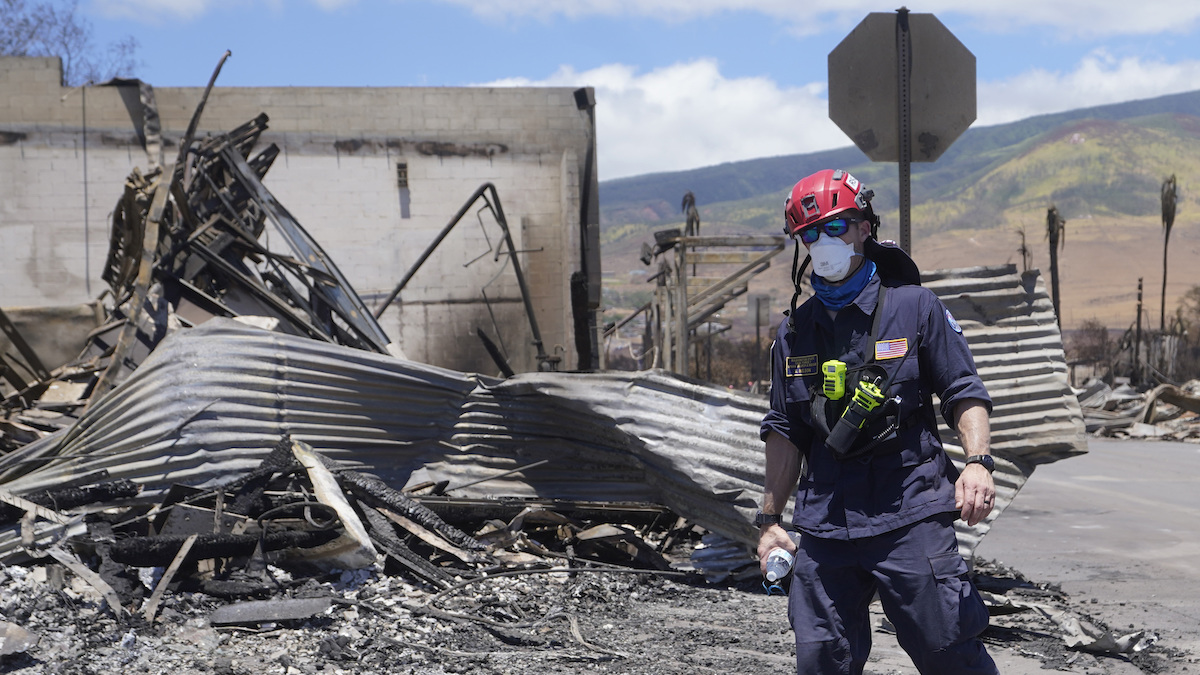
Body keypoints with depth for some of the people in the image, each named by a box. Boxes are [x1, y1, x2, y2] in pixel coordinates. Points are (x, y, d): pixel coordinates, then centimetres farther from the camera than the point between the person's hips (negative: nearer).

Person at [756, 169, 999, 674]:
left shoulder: (914, 306, 3)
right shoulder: (794, 333, 12)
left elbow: (963, 391, 3)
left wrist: (978, 462, -15)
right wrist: (770, 519, 15)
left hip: (911, 514, -3)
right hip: (824, 524, 3)